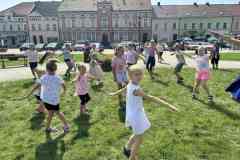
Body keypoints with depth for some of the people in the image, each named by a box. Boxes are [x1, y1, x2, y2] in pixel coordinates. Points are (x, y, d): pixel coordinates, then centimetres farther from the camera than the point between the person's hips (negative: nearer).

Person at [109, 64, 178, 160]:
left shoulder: (130, 84, -2)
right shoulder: (136, 89, -30)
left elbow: (123, 89, 18)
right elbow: (150, 98, -36)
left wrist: (114, 94, 40)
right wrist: (169, 105, -38)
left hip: (134, 114, 9)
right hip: (136, 116, -9)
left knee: (137, 135, 30)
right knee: (139, 139, 11)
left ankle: (127, 148, 52)